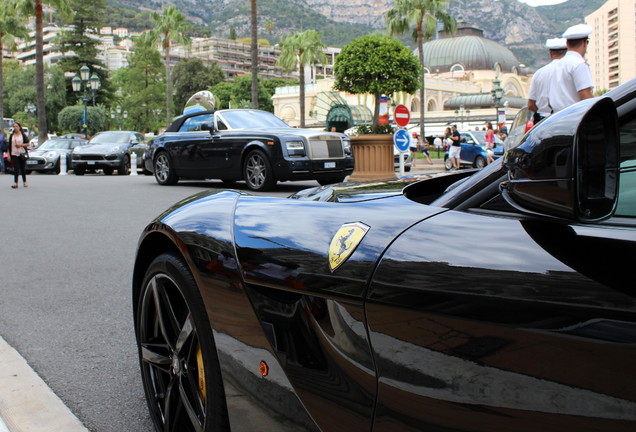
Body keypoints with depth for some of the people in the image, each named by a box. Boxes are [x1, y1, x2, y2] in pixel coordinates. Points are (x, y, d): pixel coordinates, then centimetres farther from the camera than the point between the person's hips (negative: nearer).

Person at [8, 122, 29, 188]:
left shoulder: (23, 135, 2)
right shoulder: (11, 136, 9)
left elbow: (27, 144, 1)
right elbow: (9, 146, 10)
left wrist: (21, 145, -16)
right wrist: (9, 155, 5)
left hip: (22, 154, -1)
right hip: (14, 154, 1)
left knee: (23, 168, 7)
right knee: (16, 168, -9)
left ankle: (24, 182, 21)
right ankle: (15, 182, -14)